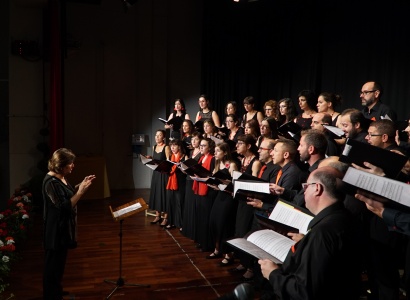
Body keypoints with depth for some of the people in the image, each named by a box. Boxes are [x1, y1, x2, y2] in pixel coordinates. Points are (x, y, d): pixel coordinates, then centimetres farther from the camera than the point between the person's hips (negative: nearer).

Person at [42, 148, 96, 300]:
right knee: (53, 265, 5)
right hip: (56, 230, -10)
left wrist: (81, 184, 5)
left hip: (62, 228, 10)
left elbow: (68, 193, 17)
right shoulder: (51, 182, -25)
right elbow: (65, 206, -28)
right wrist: (81, 191, -29)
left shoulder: (60, 177, 4)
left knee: (58, 263, 23)